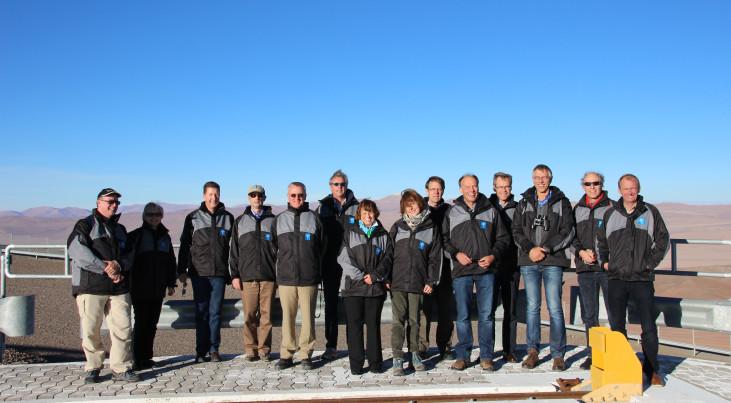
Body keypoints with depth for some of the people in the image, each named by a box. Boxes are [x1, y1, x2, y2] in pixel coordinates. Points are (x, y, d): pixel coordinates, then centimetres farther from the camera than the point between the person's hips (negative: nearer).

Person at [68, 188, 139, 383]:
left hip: (119, 288, 4)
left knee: (123, 328, -3)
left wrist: (118, 265, -10)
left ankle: (121, 368, 6)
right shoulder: (85, 225, 5)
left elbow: (129, 254, 14)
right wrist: (106, 269, -13)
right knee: (90, 331, -1)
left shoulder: (120, 229, 22)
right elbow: (78, 252, -11)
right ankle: (93, 368, 15)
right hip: (90, 287, -4)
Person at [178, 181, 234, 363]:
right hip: (199, 272, 0)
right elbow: (185, 245, 10)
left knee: (215, 312, 2)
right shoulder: (193, 217, 8)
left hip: (220, 273, 0)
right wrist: (181, 270, 5)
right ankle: (201, 350, 10)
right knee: (202, 312, 2)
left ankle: (214, 349, 11)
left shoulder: (228, 217, 10)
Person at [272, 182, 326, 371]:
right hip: (285, 277, 1)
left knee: (308, 317, 2)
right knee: (287, 316, 3)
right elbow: (273, 246, 18)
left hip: (308, 278, -1)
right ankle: (286, 355, 12)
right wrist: (282, 266, 11)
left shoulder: (314, 218, 7)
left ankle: (306, 354, 12)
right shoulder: (279, 219, 12)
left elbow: (322, 246, 12)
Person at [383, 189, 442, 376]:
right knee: (398, 321, -4)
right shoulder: (397, 227, 10)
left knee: (415, 320, 9)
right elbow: (389, 252, 10)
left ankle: (414, 354, 22)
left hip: (418, 283, 0)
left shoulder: (431, 227, 7)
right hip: (397, 283, 0)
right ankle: (397, 359, -1)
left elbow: (435, 257, 6)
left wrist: (431, 281, 0)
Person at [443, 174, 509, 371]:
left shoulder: (491, 211, 10)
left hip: (486, 270, 0)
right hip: (461, 271, 0)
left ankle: (486, 357, 11)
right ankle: (463, 356, 11)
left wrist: (493, 256, -3)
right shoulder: (452, 213, 10)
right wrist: (457, 253, -6)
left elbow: (503, 238, 12)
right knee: (462, 315, 1)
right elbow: (445, 239, 11)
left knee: (487, 314, 1)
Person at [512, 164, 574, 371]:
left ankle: (558, 355, 5)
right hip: (528, 262, 2)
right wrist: (529, 249, -7)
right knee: (532, 306, 3)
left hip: (553, 261, -2)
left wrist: (546, 249, -10)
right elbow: (516, 230, 9)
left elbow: (567, 232, 0)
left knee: (555, 308, -4)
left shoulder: (562, 203, 7)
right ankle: (533, 351, 11)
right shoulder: (524, 203, 14)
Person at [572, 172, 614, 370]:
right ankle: (593, 355, 17)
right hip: (585, 269, 4)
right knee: (589, 315, 7)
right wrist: (581, 252, -4)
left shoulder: (612, 207, 4)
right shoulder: (577, 209, 15)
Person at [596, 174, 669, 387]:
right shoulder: (610, 214, 10)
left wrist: (650, 263, 1)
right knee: (616, 325, 5)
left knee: (649, 326, -1)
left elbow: (663, 239, 8)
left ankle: (652, 370, 10)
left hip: (642, 278, -2)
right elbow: (600, 241, 20)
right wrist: (604, 262, 9)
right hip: (616, 278, 2)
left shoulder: (650, 212, 6)